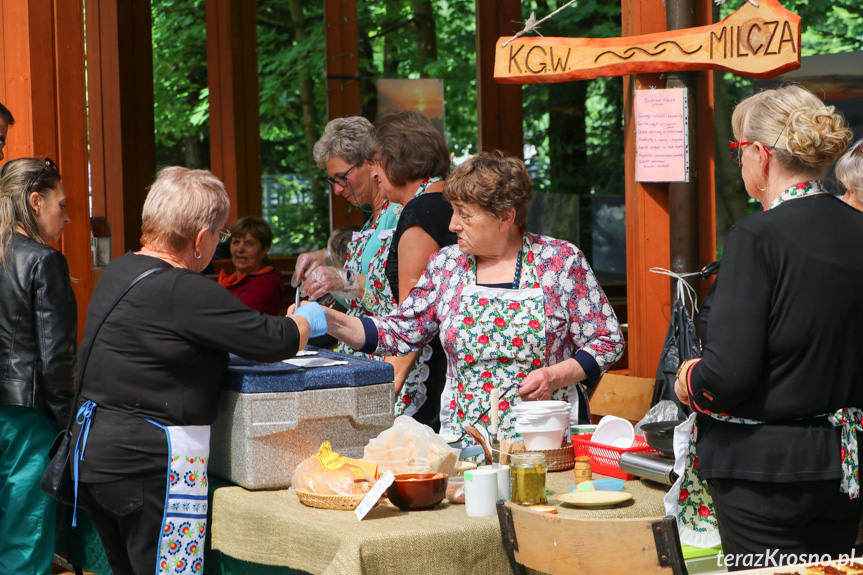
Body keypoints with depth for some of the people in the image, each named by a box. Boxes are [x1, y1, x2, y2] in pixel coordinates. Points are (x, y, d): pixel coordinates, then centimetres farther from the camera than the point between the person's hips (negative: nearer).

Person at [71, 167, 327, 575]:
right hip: (148, 465, -10)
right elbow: (274, 341, -16)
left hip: (93, 451, 10)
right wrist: (307, 321, 7)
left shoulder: (118, 271, 9)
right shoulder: (185, 292, -20)